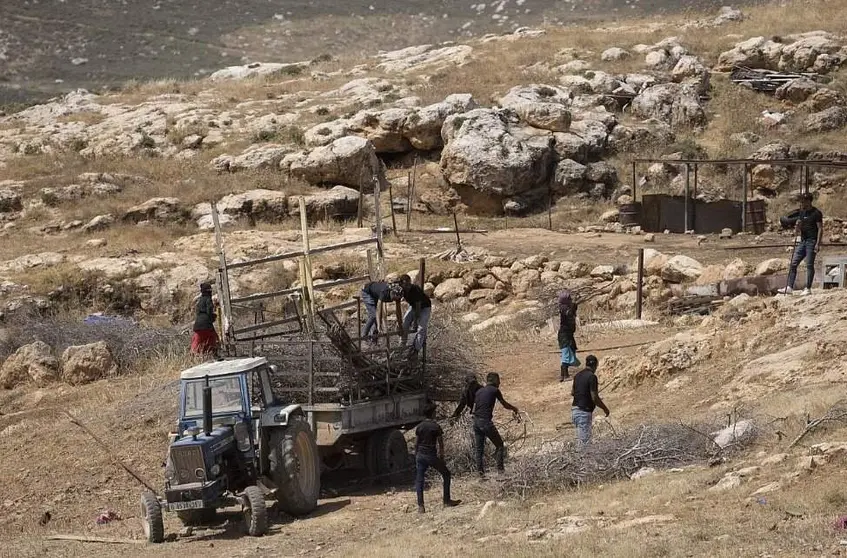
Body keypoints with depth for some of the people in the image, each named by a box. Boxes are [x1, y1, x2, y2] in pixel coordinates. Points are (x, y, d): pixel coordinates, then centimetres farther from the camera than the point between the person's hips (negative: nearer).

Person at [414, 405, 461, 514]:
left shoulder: (419, 427, 5)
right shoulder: (436, 427, -7)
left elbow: (416, 444, 8)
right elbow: (440, 444, -6)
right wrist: (442, 458, 2)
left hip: (420, 455, 4)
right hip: (432, 456, -3)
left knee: (419, 481, 7)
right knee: (446, 474, 17)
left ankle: (420, 506, -4)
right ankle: (446, 501, 17)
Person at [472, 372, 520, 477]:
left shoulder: (479, 391, 16)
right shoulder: (494, 390, -2)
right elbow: (505, 404, 9)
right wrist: (515, 409, 27)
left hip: (476, 421, 6)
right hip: (486, 422, -6)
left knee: (479, 448, 13)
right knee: (499, 445, 6)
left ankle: (480, 471, 11)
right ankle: (500, 469, 1)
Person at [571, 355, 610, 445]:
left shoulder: (578, 375, 10)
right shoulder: (592, 377, -14)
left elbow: (572, 392, 23)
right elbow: (594, 398, -18)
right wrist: (605, 408, -4)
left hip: (574, 410, 8)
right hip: (584, 412, -8)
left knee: (581, 441, 15)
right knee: (585, 441, -7)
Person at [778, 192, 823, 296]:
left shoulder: (816, 213, -5)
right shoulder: (801, 213, 16)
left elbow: (820, 229, -9)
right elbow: (797, 231, 20)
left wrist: (818, 244, -16)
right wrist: (797, 227, -5)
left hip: (812, 241, -7)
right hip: (803, 241, 7)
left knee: (809, 265, -7)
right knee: (793, 263, 0)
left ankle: (808, 288, -3)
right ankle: (789, 287, -1)